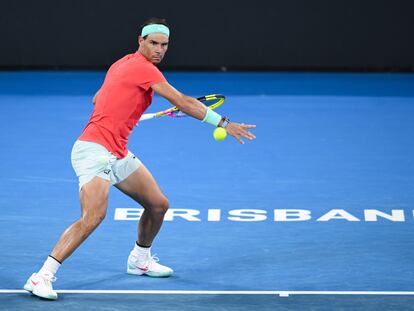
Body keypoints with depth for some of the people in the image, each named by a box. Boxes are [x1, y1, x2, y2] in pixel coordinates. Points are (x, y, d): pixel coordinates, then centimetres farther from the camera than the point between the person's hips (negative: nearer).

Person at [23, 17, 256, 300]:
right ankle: (42, 277, -24)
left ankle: (140, 260, 37)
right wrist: (223, 123, -14)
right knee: (93, 216, -26)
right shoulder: (143, 68, -13)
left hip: (119, 155, 10)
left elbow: (97, 99, 28)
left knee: (158, 205, 14)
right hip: (95, 150, -10)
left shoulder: (123, 64, 16)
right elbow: (183, 102, -17)